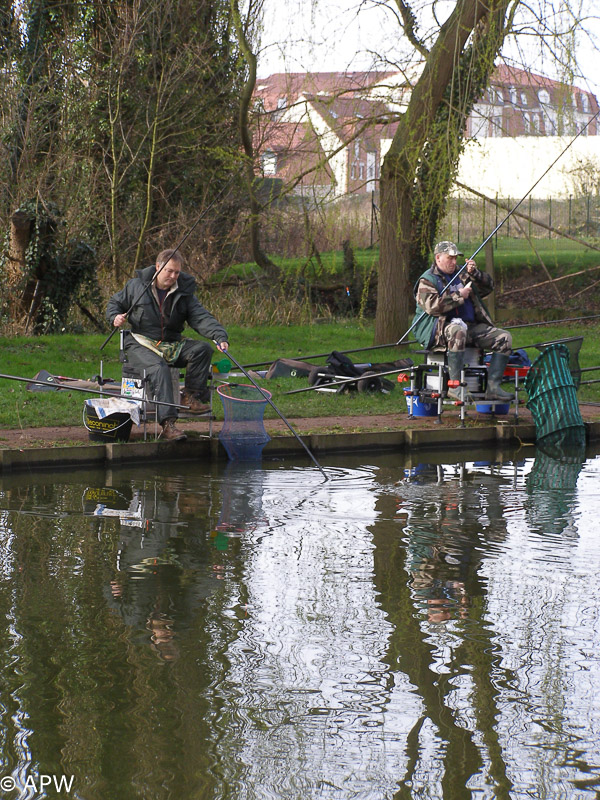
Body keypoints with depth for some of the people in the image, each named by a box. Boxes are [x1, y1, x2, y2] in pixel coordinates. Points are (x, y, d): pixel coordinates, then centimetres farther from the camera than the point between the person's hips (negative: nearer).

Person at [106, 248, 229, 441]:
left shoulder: (184, 292, 5)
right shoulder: (136, 286, 2)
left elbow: (201, 317, -6)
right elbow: (114, 303, 15)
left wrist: (219, 336, -24)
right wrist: (115, 317, -10)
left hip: (172, 345, 4)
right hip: (141, 344, -4)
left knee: (203, 349, -21)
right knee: (159, 369, -35)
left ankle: (191, 396, -11)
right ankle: (167, 423, -44)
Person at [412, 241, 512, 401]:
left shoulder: (461, 274, 22)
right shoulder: (427, 280, 2)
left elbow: (488, 287, 17)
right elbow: (432, 306, -15)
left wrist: (474, 274, -2)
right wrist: (459, 296, -13)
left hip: (472, 326, 7)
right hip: (443, 326, -7)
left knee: (504, 338, -10)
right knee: (458, 330, -42)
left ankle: (493, 386, -17)